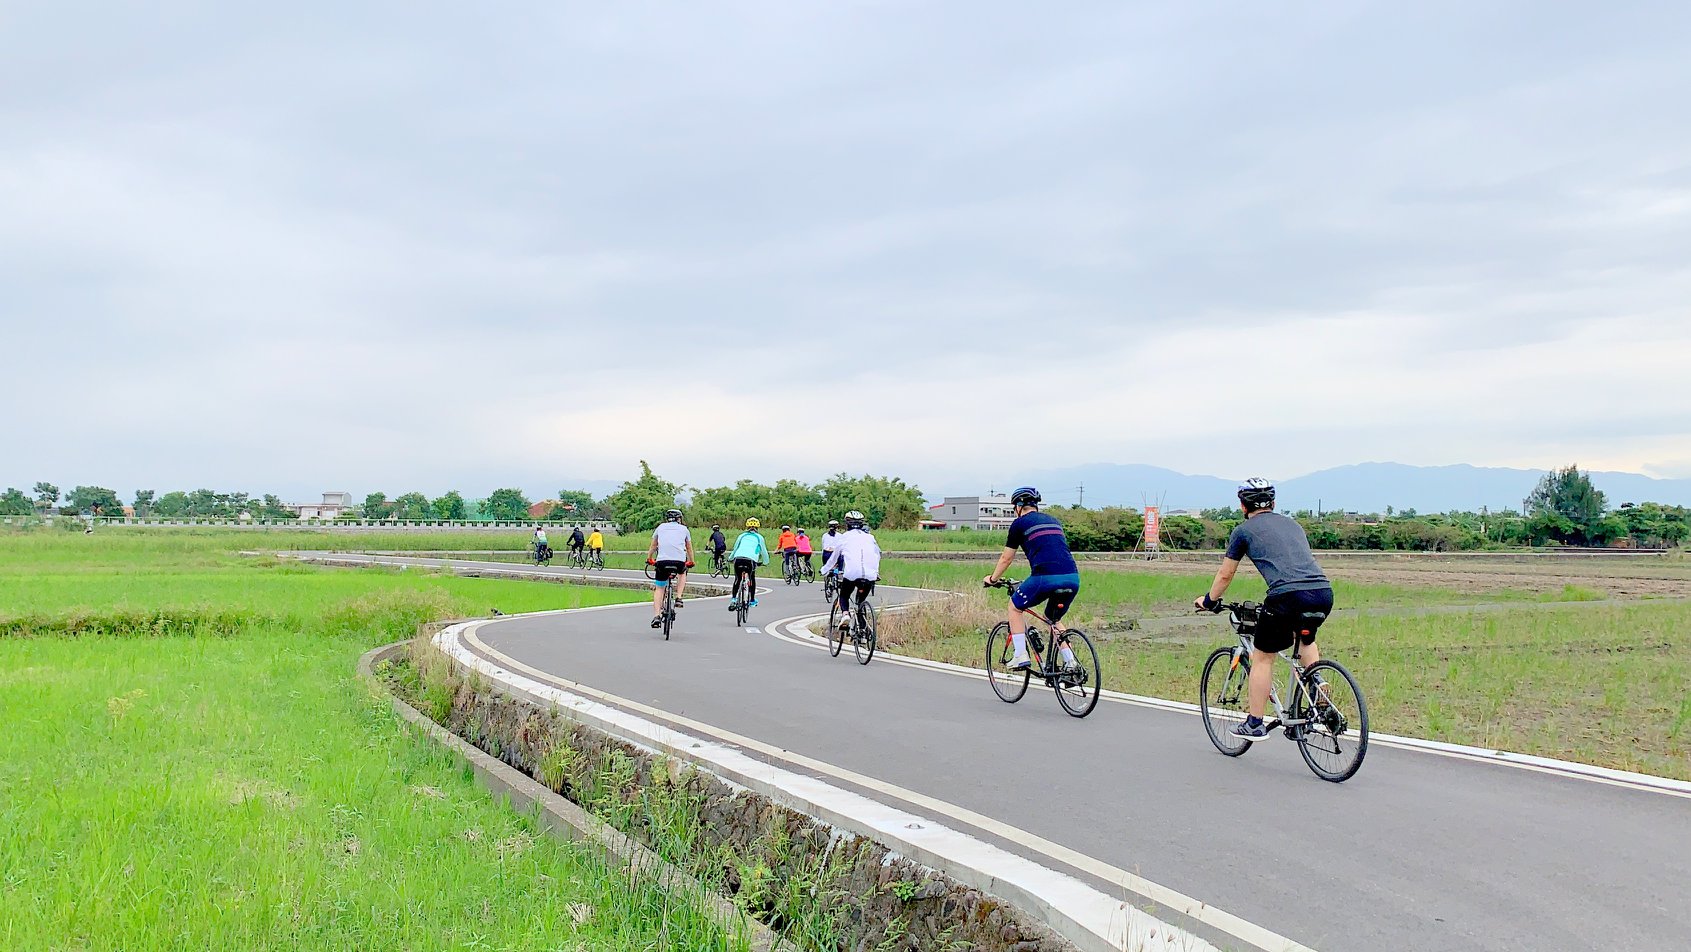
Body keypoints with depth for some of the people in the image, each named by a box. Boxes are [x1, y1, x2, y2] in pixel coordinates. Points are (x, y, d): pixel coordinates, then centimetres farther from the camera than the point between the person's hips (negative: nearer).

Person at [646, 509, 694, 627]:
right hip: (679, 562, 0)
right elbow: (689, 548, 34)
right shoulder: (684, 529, 21)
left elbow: (653, 546, 32)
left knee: (659, 589, 11)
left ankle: (656, 616, -2)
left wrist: (649, 559, 47)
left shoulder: (660, 527, 22)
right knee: (682, 573, 34)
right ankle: (678, 598, 16)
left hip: (662, 561, 0)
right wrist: (691, 562, 49)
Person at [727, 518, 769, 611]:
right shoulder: (759, 537, 20)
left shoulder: (742, 536, 25)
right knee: (752, 578, 22)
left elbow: (735, 548, 32)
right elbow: (764, 551, 27)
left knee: (737, 579, 20)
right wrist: (765, 562, 44)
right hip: (751, 560, -1)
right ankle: (752, 601, 23)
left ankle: (733, 599, 5)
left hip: (738, 559, 2)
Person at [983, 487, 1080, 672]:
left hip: (1046, 577, -5)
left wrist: (992, 579, 35)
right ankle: (1070, 663, 15)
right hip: (1073, 578, 5)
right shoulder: (1054, 521, 28)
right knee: (1055, 620, 28)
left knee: (1015, 607, 20)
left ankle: (1020, 656, 12)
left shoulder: (1020, 523, 11)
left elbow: (1006, 558, 18)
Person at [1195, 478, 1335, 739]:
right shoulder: (1292, 523, 28)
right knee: (1305, 639, 36)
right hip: (1324, 592, 6)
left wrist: (1209, 601, 39)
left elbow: (1225, 574, 21)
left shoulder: (1243, 531, 13)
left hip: (1289, 596, -5)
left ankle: (1254, 724, 15)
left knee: (1262, 657, 11)